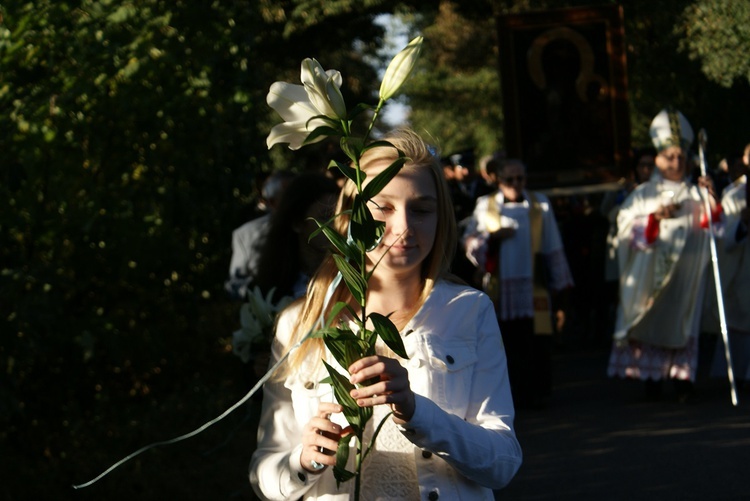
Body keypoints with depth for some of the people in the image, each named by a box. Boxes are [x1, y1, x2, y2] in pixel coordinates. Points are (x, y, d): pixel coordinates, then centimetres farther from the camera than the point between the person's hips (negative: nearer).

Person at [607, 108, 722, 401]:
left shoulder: (694, 195, 10)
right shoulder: (643, 195, 9)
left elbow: (715, 229, 1)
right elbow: (625, 228, -1)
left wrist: (711, 200, -14)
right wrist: (655, 218, -15)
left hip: (685, 274, 0)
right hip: (649, 273, 0)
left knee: (681, 320, -3)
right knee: (649, 321, -3)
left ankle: (682, 377, -3)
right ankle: (651, 378, 2)